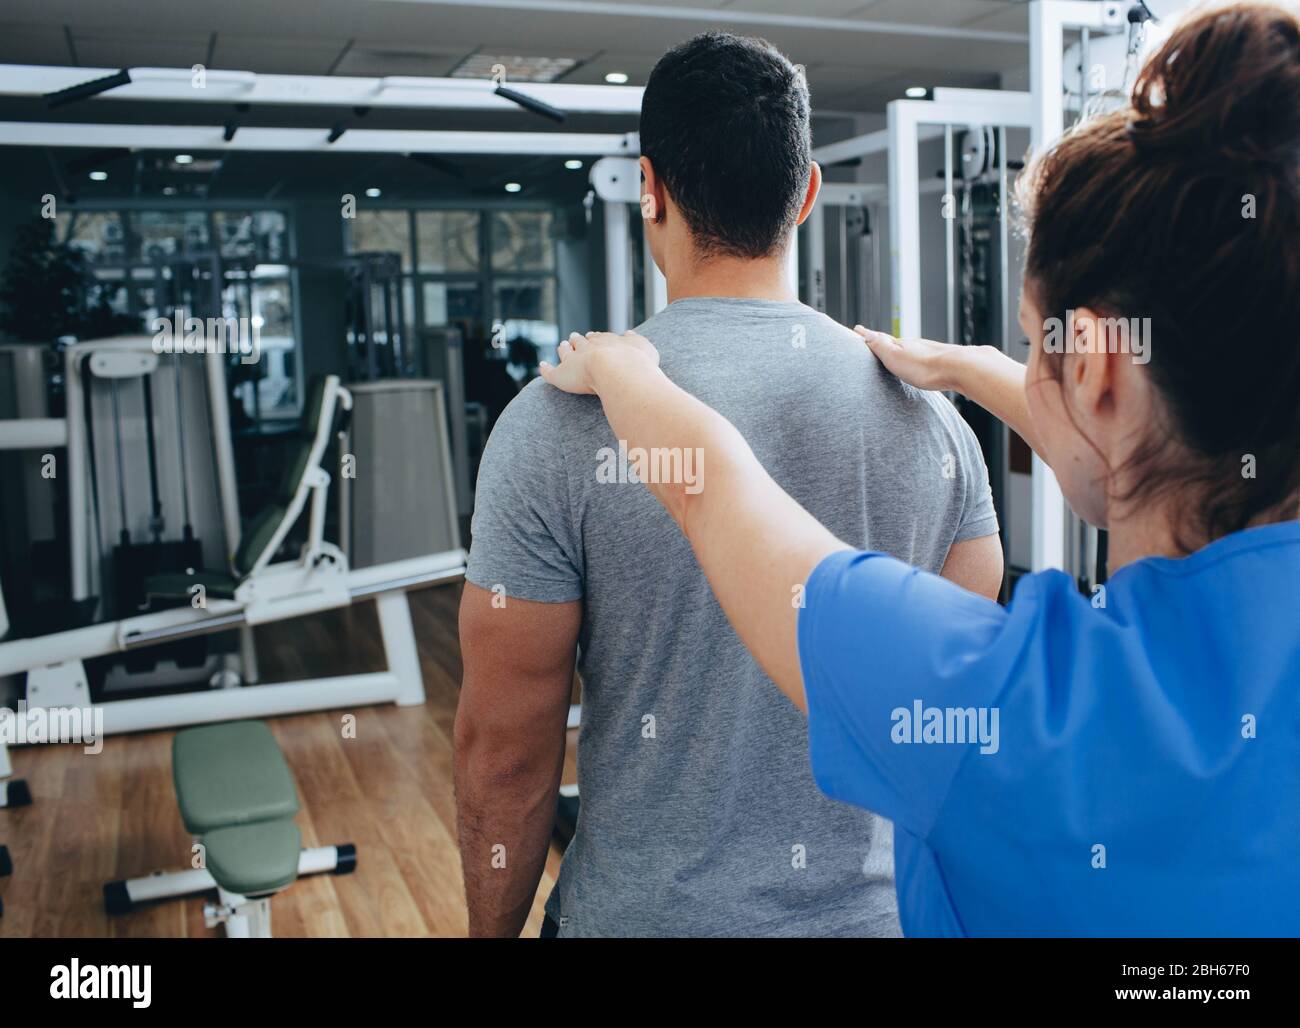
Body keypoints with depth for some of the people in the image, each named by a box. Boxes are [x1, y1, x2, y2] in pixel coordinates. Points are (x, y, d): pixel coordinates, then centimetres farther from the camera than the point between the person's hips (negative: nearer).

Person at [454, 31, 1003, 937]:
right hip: (879, 904, 3)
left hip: (650, 908, -2)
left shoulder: (558, 423, -17)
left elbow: (505, 749, -13)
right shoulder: (927, 414, -6)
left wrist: (495, 928, 2)